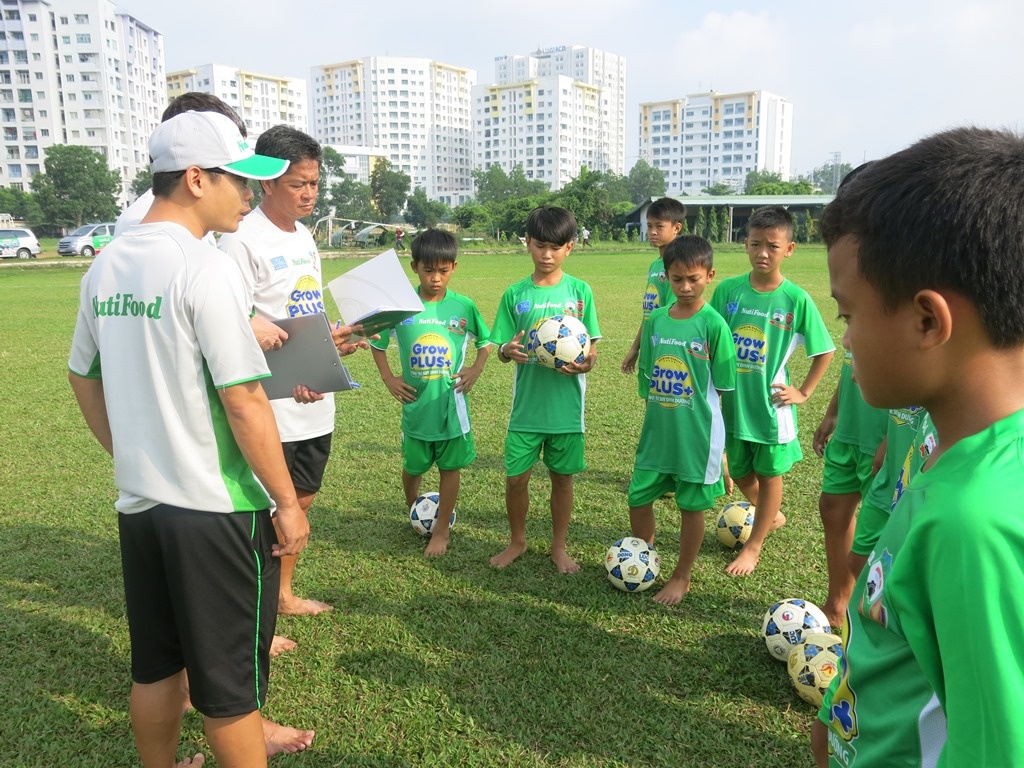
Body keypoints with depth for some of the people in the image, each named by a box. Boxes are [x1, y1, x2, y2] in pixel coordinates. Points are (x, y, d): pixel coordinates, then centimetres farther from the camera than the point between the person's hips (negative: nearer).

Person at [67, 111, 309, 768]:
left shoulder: (106, 265, 6)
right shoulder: (205, 269, -18)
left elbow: (83, 380, 14)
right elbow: (244, 402, -20)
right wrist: (287, 502, -12)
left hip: (140, 501, 8)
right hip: (216, 509, -7)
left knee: (155, 665, 22)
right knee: (230, 681, 8)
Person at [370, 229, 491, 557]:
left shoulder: (464, 306, -6)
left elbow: (485, 342, 9)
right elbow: (377, 343, 7)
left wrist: (476, 368, -7)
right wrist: (388, 378, -2)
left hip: (451, 403, 0)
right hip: (416, 403, 1)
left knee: (450, 466, 9)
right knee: (412, 466, 16)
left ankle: (441, 529, 25)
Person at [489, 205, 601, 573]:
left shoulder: (580, 291, -1)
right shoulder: (515, 293, -1)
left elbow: (592, 345, 1)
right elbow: (501, 347, 1)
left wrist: (585, 362, -21)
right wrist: (509, 351, -22)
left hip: (567, 404, 0)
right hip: (527, 403, 0)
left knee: (562, 476, 11)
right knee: (516, 476, 5)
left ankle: (559, 547, 31)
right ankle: (517, 541, 31)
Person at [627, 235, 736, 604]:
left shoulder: (714, 325, -11)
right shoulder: (656, 320, 1)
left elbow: (721, 388, -6)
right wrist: (650, 425, 9)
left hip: (697, 435, -4)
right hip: (656, 431, 4)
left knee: (692, 506, 11)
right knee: (638, 497, 12)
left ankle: (681, 577, 31)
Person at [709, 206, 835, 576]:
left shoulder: (797, 299, -11)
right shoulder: (728, 289, -6)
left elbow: (825, 351, 0)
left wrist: (803, 393, -3)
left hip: (771, 403, -3)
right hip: (733, 401, 3)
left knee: (769, 473, 12)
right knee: (740, 471, 18)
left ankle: (753, 545, 31)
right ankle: (772, 516, 47)